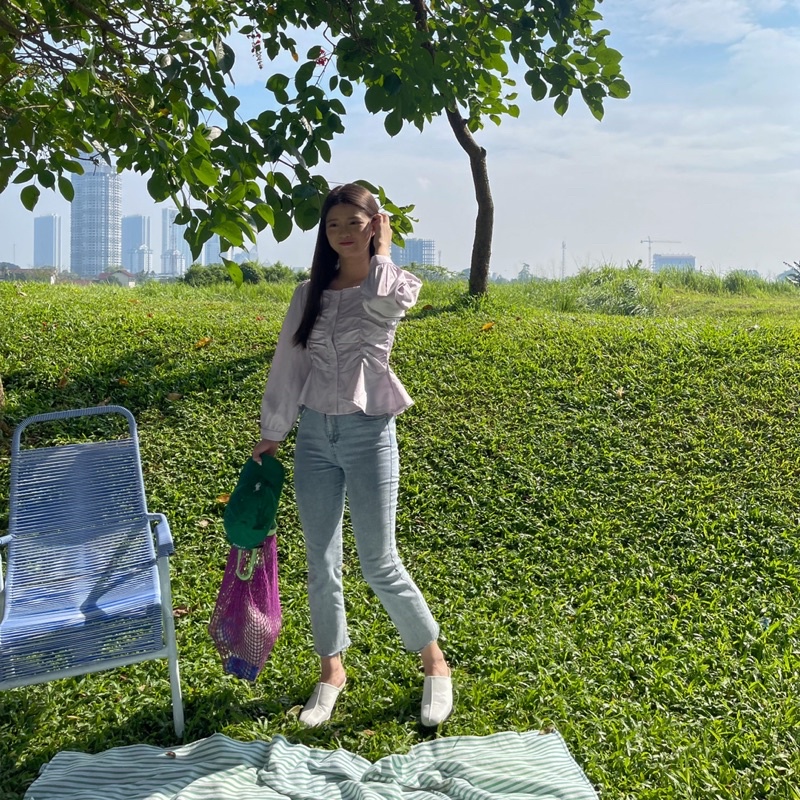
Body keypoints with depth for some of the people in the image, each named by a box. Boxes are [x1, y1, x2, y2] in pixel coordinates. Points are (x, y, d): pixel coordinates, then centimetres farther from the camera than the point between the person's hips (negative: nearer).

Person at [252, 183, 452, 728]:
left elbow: (380, 303, -26)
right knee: (321, 563, 8)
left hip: (369, 433, -4)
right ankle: (332, 669, 26)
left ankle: (435, 662, 19)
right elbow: (288, 365, 12)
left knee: (380, 564, -1)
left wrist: (381, 252, -9)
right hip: (315, 434, 4)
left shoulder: (395, 286, -1)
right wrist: (273, 432, 13)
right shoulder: (310, 295, 8)